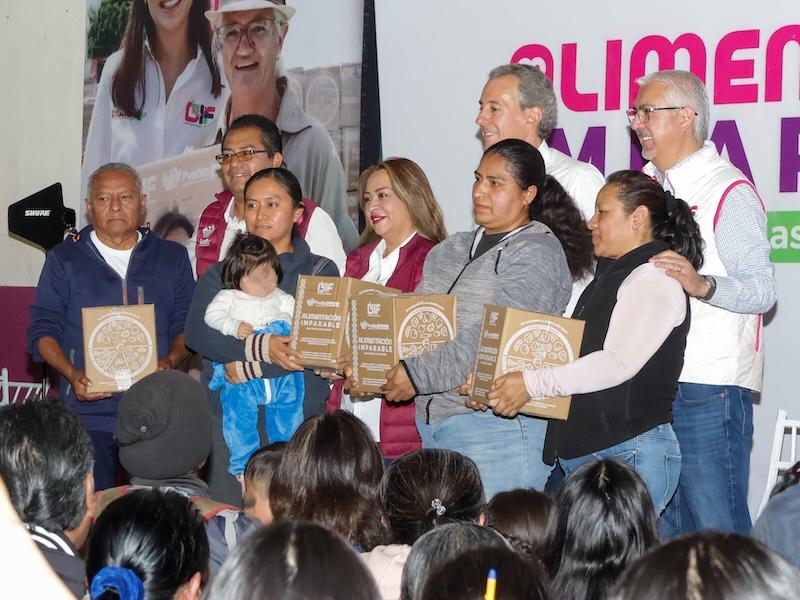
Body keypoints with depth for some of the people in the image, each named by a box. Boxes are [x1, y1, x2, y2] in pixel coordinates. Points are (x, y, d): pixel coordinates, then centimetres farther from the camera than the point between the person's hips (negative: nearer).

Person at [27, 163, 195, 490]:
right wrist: (72, 373, -12)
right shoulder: (64, 258, 9)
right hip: (88, 412, -1)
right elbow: (43, 330, 6)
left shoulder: (171, 258, 13)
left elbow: (187, 325, 10)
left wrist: (170, 361, -11)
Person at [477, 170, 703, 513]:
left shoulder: (654, 279, -8)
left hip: (630, 453, -9)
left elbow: (618, 363, -19)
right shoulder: (608, 277, 23)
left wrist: (532, 384, -21)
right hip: (584, 454, 9)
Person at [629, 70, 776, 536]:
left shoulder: (728, 191, -7)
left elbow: (762, 289, -16)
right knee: (662, 536, 11)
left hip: (709, 392, -8)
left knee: (717, 532, -7)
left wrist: (702, 284, -33)